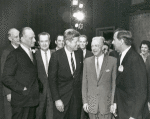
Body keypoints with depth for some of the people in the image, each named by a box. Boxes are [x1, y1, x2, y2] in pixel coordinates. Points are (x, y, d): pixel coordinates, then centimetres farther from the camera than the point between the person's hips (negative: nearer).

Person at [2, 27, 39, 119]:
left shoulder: (32, 53, 15)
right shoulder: (14, 55, -10)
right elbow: (6, 78, -16)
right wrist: (23, 89, -17)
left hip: (33, 100, 7)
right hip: (21, 101, -7)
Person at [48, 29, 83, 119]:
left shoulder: (79, 54, 3)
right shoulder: (56, 56, -9)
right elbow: (52, 79, -7)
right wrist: (56, 99, -11)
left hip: (77, 97, 3)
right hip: (62, 97, -3)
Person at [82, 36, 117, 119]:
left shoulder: (113, 61, -4)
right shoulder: (87, 61, 5)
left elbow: (114, 83, -3)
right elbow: (84, 82, 6)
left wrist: (113, 102, -7)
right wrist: (85, 101, 2)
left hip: (106, 103, -2)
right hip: (91, 103, 2)